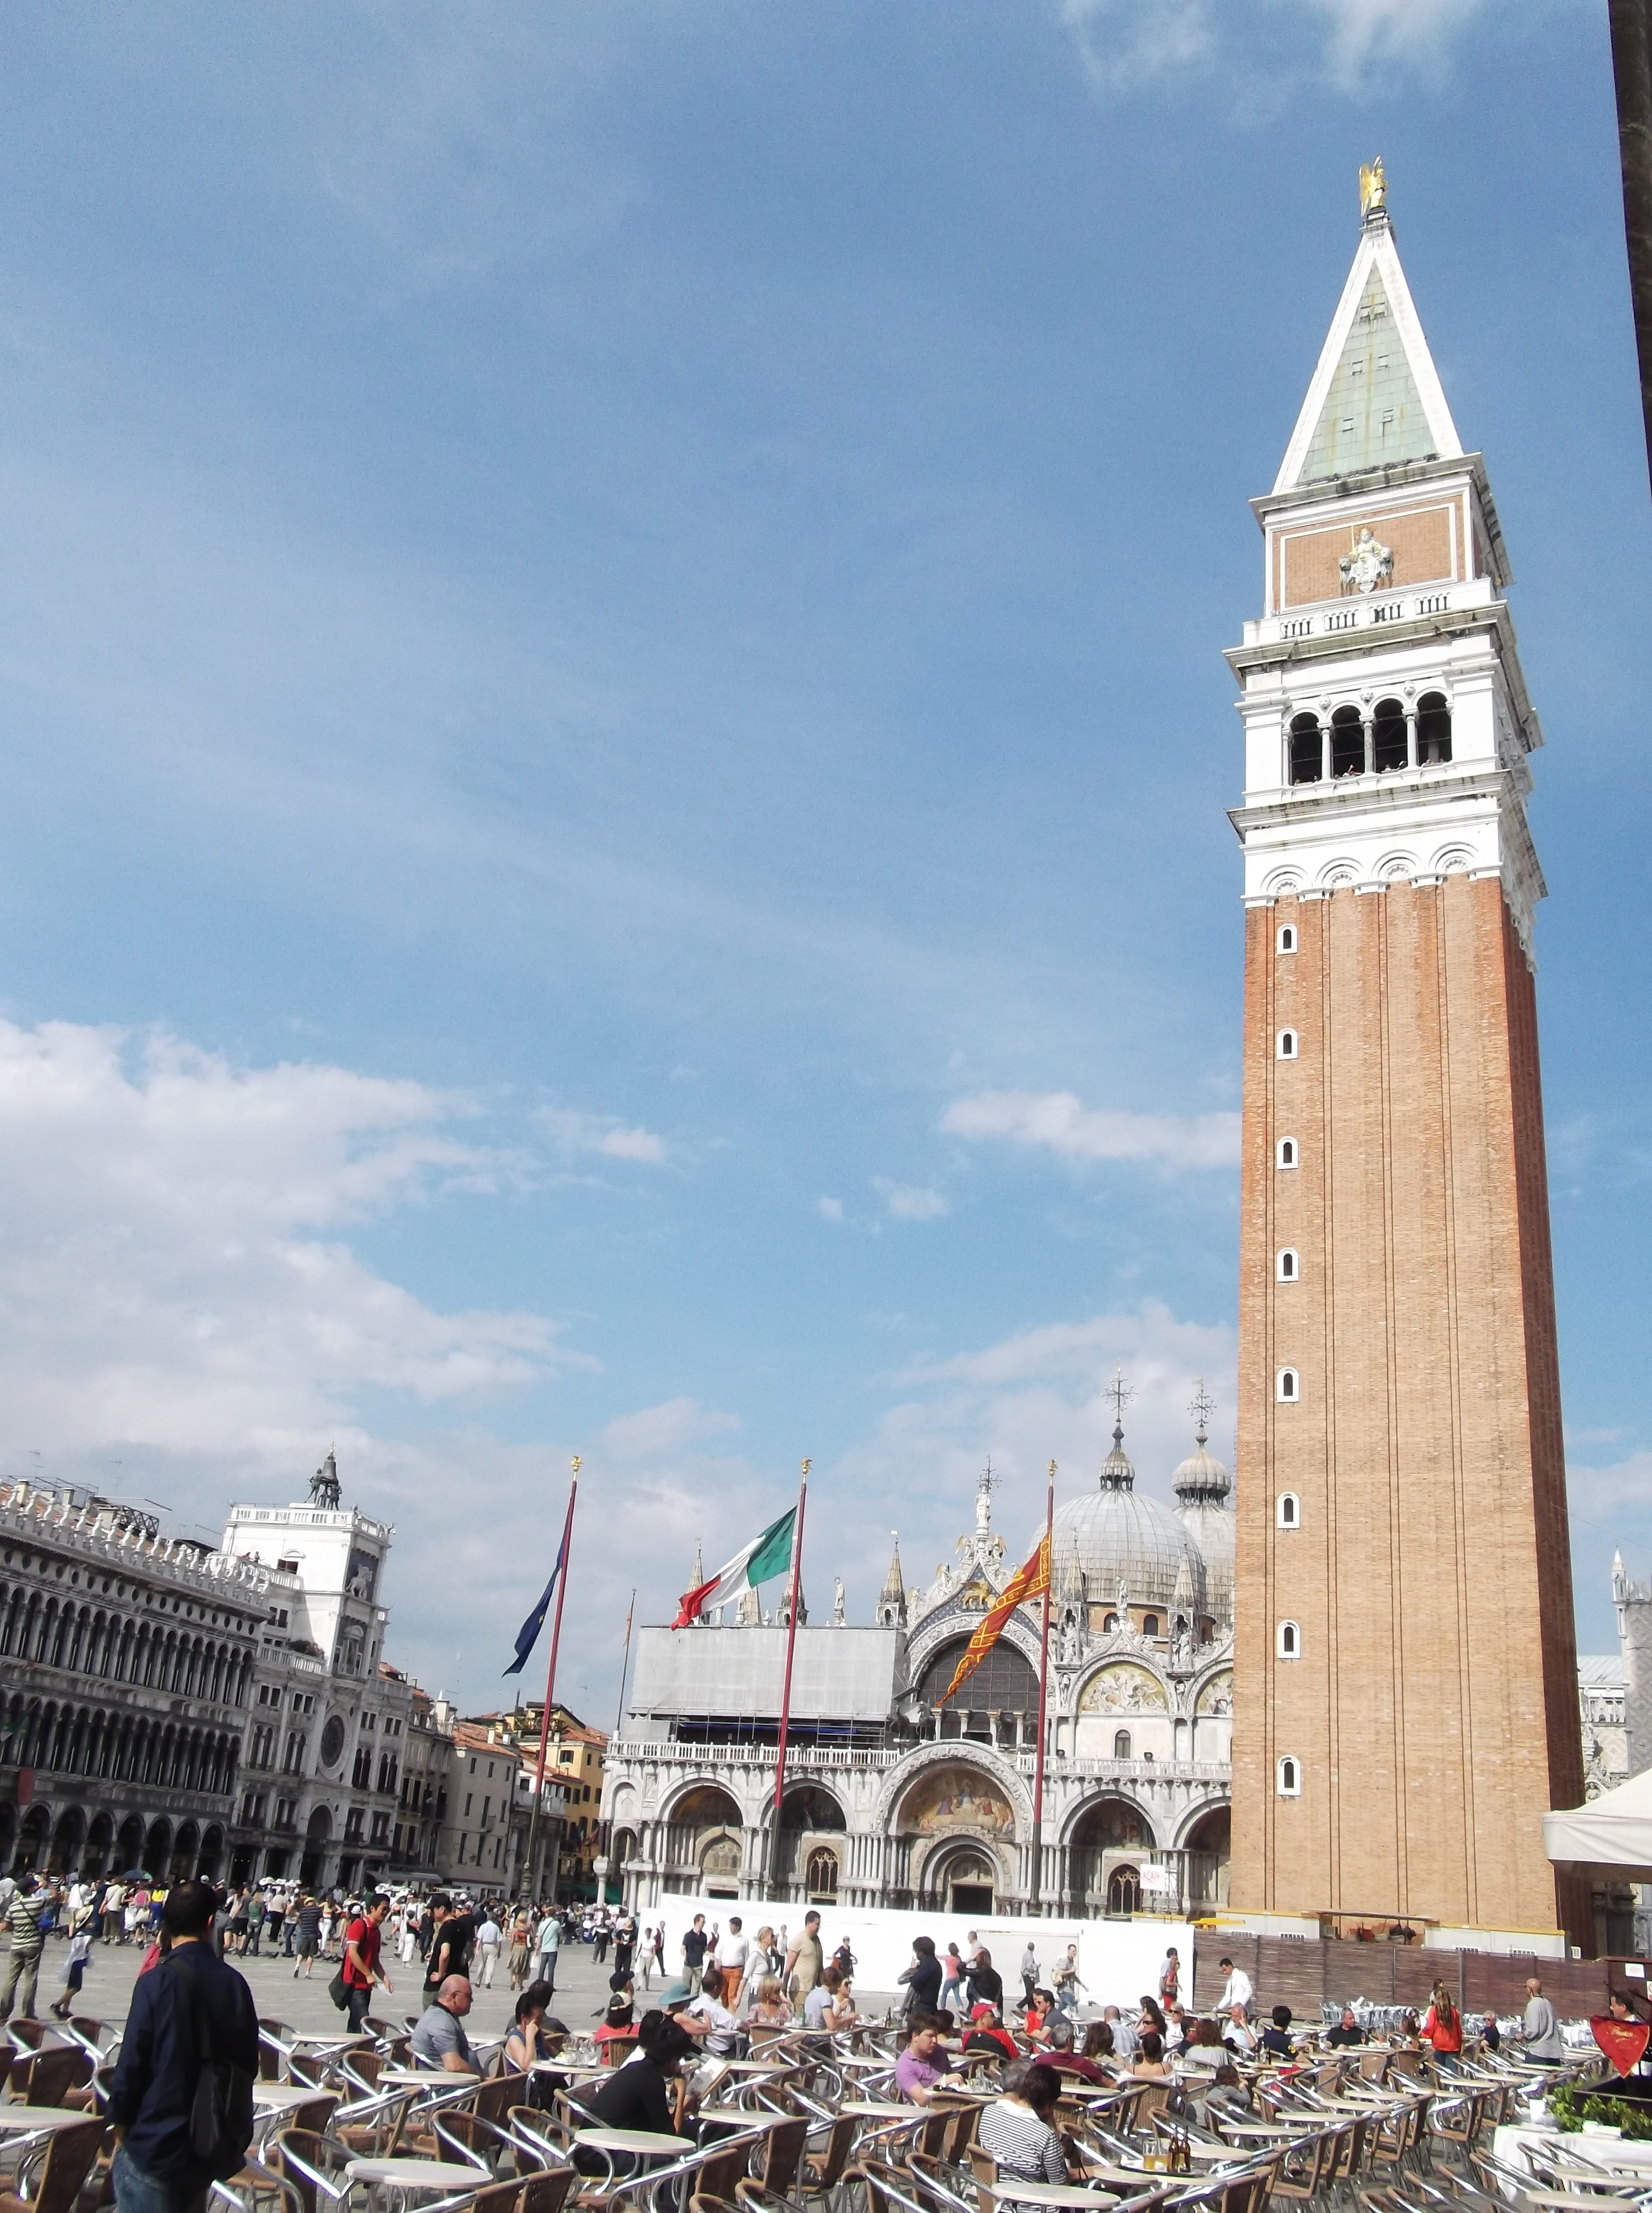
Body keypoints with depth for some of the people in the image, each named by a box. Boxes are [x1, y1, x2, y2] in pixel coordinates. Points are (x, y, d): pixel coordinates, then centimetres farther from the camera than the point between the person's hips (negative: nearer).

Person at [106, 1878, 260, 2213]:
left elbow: (131, 2065, -14)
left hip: (154, 2145, -5)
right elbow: (249, 2063, 6)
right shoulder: (235, 1983, -2)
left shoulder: (157, 1983, -16)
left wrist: (119, 2126, 2)